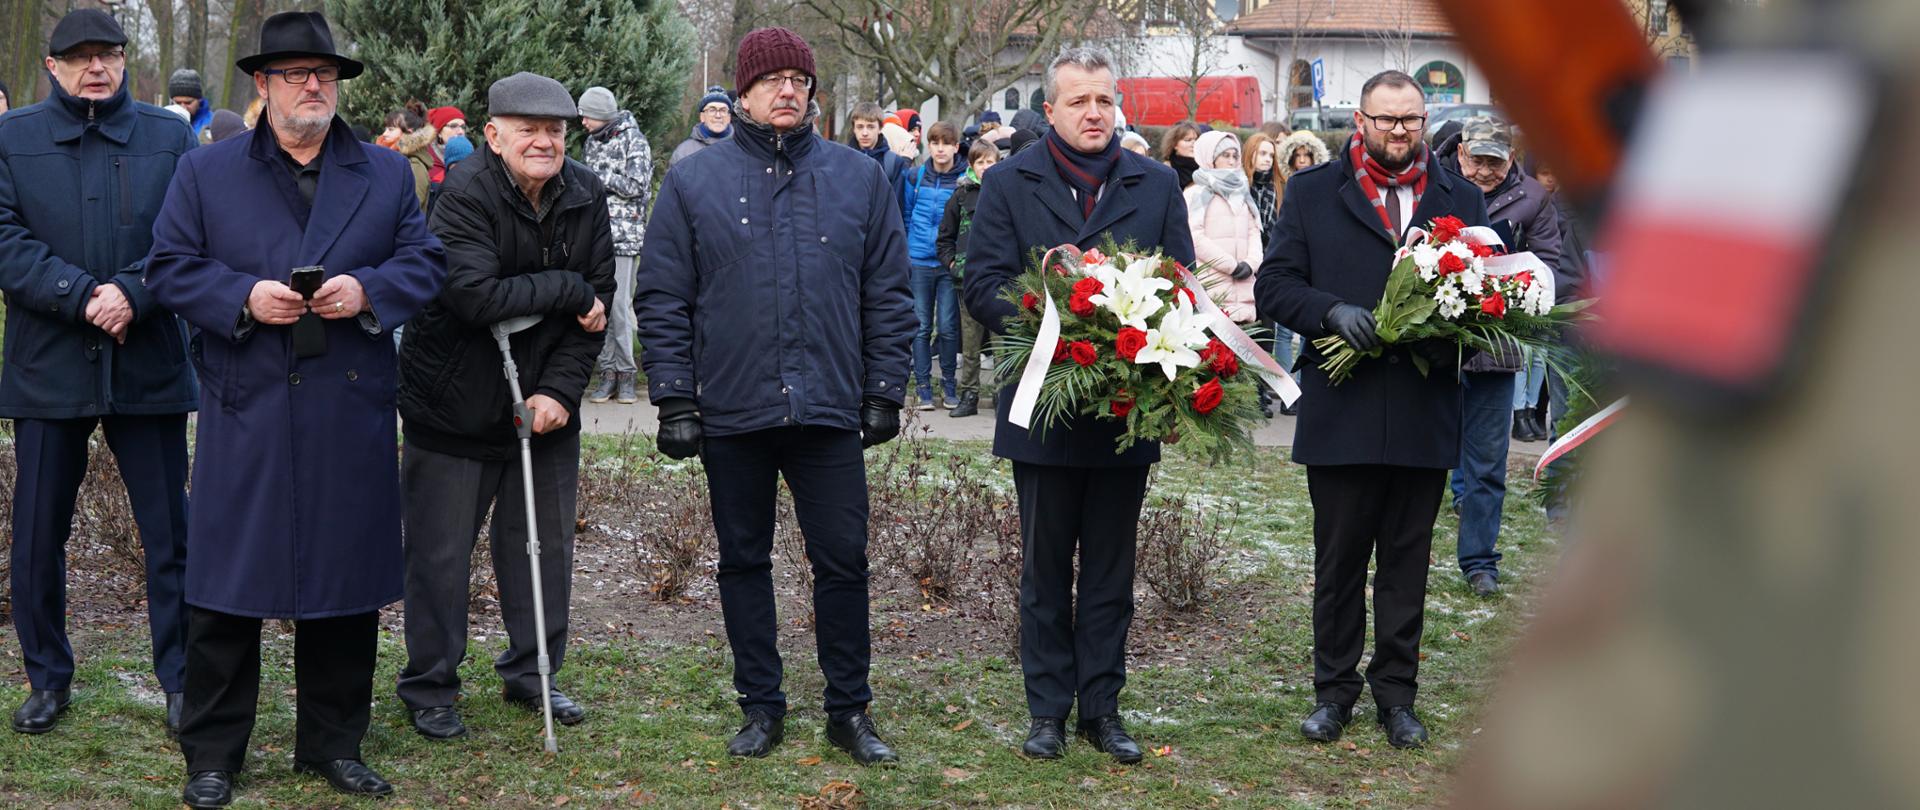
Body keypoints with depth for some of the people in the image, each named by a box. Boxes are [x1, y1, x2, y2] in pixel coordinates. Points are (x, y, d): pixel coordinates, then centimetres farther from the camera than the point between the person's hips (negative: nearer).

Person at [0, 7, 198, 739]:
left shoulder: (170, 138, 5)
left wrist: (132, 294, -18)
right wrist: (82, 296, -18)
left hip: (149, 367, 0)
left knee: (170, 534, 4)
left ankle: (180, 679, 15)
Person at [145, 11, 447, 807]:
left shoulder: (387, 173, 11)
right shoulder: (204, 172, 7)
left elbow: (425, 263, 6)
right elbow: (170, 266, 2)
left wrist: (365, 289, -13)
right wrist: (245, 297, -15)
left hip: (351, 415, 2)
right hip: (244, 413, -2)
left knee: (346, 578, 8)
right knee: (226, 586, 0)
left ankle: (333, 742, 21)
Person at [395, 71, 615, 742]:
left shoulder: (585, 197, -1)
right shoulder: (465, 196, -17)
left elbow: (598, 306, -1)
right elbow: (475, 294, -29)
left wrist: (560, 390, -11)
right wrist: (569, 290, -21)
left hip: (545, 403, 5)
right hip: (454, 403, -5)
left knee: (546, 543, 13)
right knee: (439, 553, 3)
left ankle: (531, 673, 29)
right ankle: (430, 690, 16)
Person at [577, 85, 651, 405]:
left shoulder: (634, 140, -5)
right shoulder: (593, 141, 17)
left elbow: (635, 185, -13)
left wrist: (598, 175, -10)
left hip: (623, 234, -6)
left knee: (619, 306, -8)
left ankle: (626, 373, 1)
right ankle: (607, 372, 7)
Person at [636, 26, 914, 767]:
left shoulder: (860, 178, 5)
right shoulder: (694, 181, 1)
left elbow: (887, 296, 7)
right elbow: (661, 298, 1)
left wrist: (885, 392, 3)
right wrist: (674, 399, -4)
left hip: (830, 408, 0)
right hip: (731, 411, 0)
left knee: (842, 560, 3)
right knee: (743, 562, 10)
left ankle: (849, 710, 16)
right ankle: (760, 707, 22)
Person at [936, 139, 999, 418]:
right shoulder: (961, 195, 8)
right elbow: (945, 236, 15)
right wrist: (952, 263, 4)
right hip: (969, 278, 2)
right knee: (970, 342, 6)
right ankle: (969, 396, 12)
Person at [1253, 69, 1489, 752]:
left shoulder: (1461, 201, 10)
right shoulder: (1312, 194, 5)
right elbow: (1274, 285, 0)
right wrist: (1333, 312, -17)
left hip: (1425, 411, 1)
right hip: (1341, 411, -1)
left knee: (1407, 562, 9)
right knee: (1338, 561, 7)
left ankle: (1396, 694, 19)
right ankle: (1334, 689, 20)